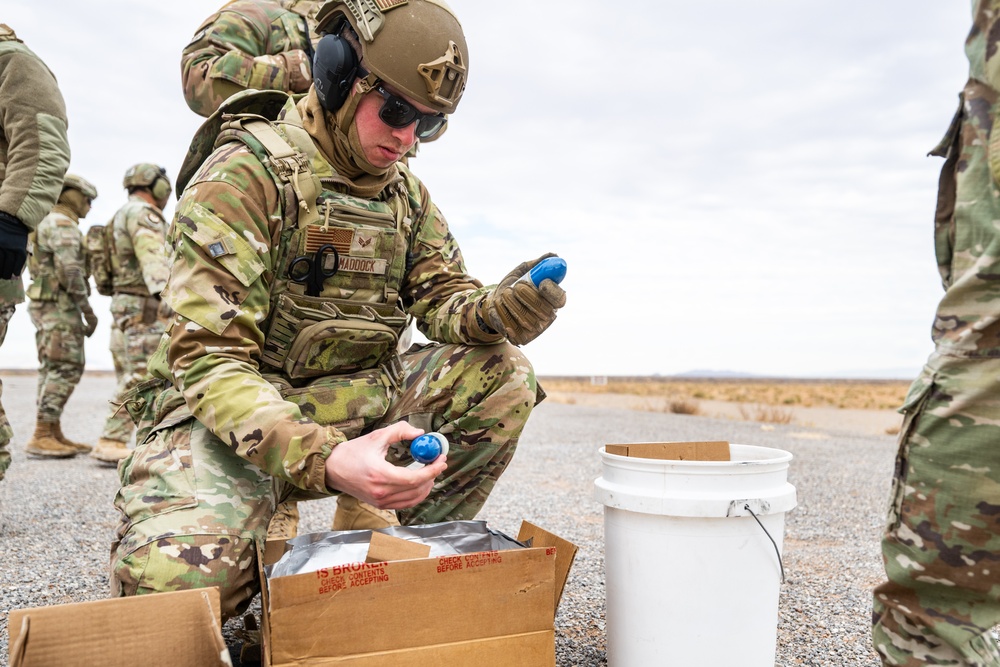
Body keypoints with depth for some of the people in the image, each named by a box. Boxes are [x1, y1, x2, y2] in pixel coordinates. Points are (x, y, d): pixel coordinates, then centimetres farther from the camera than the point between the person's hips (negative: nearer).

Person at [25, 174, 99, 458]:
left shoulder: (48, 224, 23)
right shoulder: (63, 224, -10)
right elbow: (70, 271, -21)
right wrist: (88, 310, -15)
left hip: (45, 306, 11)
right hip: (60, 306, -11)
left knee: (52, 370, 9)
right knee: (66, 369, -11)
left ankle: (54, 434, 13)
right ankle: (41, 436, -11)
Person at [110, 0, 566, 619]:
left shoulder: (406, 193, 8)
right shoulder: (248, 171, -15)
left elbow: (446, 301, 4)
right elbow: (208, 358, -23)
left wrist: (502, 309, -22)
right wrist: (323, 459, -39)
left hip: (359, 399, 6)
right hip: (229, 409, -5)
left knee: (503, 374, -13)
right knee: (178, 576, -33)